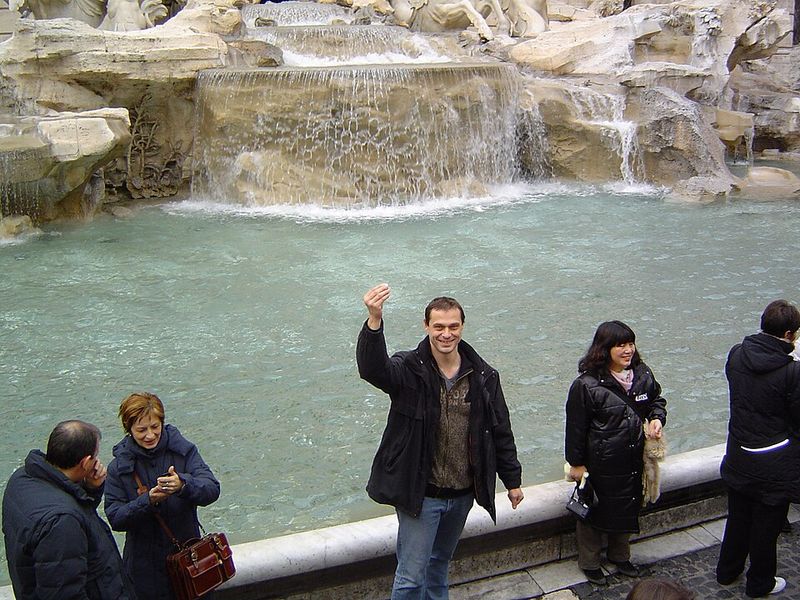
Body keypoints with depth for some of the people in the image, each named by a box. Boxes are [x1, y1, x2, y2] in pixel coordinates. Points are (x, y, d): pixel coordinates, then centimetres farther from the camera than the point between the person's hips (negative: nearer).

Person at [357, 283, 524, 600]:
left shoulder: (484, 376, -2)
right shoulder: (409, 370, -14)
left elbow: (500, 431, 7)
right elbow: (372, 367, -36)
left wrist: (512, 480, 12)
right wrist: (374, 321, -53)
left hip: (463, 493, 4)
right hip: (420, 493, -4)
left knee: (440, 562, 24)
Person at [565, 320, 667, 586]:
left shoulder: (642, 374, -5)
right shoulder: (586, 385, -22)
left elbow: (656, 399, 14)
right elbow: (576, 427, -14)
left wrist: (656, 418, -7)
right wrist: (576, 463, -8)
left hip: (633, 460, 6)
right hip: (600, 464, -5)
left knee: (627, 510, 23)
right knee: (594, 512, 14)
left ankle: (620, 556, 47)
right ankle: (589, 562, 36)